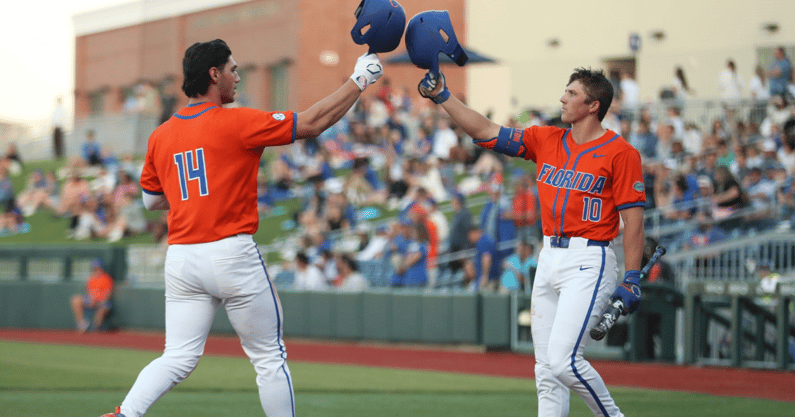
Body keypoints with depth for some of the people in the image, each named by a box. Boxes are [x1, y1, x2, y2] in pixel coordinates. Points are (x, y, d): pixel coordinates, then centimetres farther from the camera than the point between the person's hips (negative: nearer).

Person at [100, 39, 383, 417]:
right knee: (269, 357, 7)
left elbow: (151, 200, 20)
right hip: (232, 255, -5)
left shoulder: (160, 136, 9)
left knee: (178, 358, 4)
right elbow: (312, 122, -7)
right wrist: (358, 81, 2)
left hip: (180, 257, 5)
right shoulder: (236, 123, -8)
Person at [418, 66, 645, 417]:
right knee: (546, 370, 7)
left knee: (563, 360, -18)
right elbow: (486, 132, 12)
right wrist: (441, 96, 6)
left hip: (589, 262, -7)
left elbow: (633, 219, -9)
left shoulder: (620, 152, -7)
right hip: (549, 257, 7)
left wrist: (631, 280, -13)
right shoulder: (546, 140, 11)